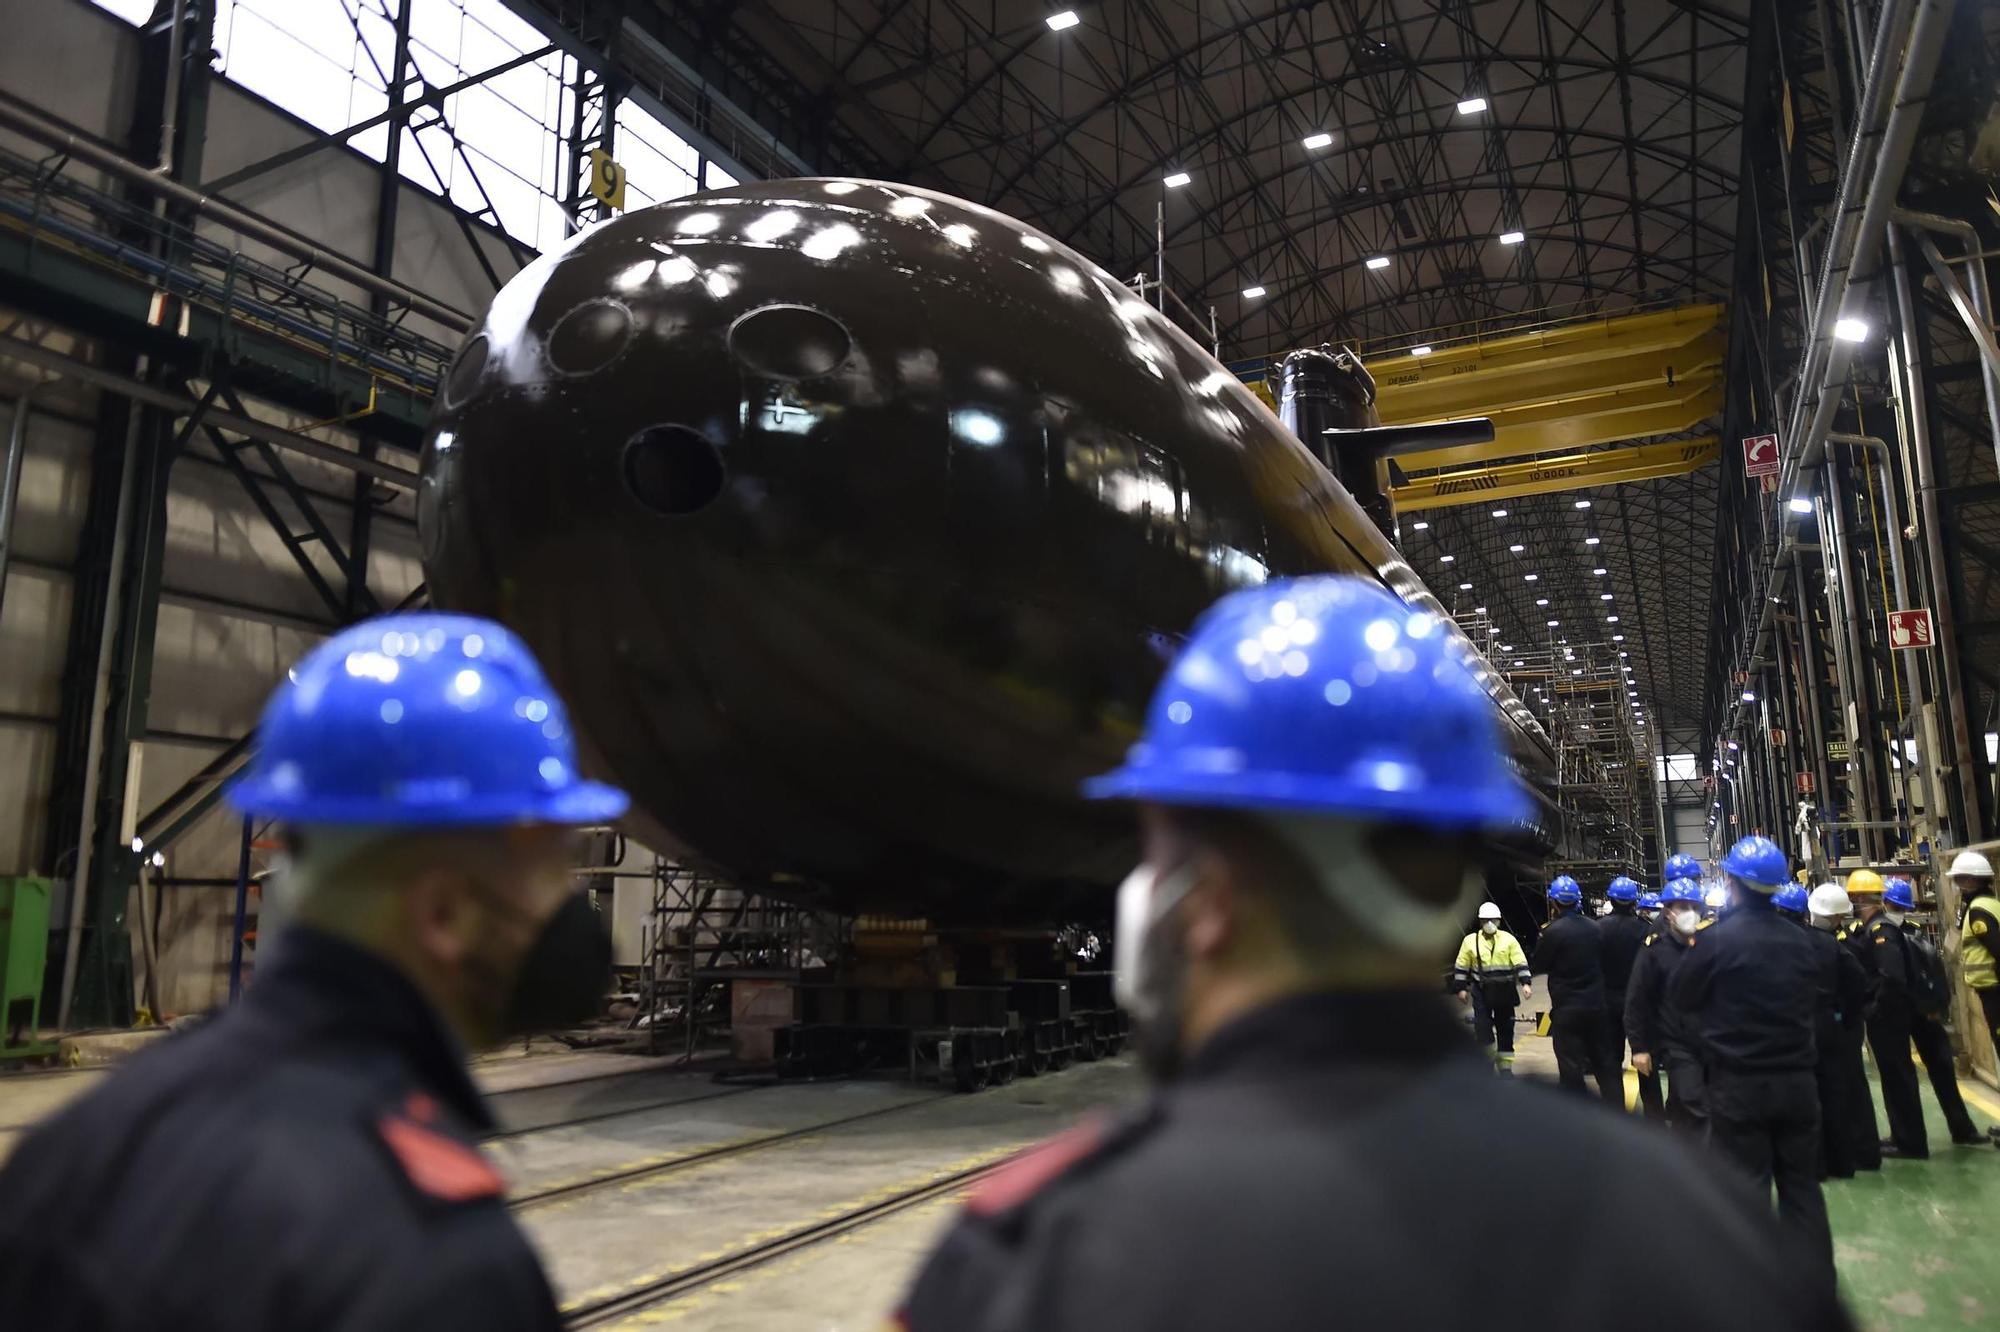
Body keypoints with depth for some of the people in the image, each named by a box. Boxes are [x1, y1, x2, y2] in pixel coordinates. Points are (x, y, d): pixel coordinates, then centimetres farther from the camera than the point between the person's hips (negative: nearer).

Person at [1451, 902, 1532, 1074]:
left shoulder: (1509, 939, 0)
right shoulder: (1470, 941, 0)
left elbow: (1521, 963, -4)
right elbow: (1461, 967, 4)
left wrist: (1526, 983, -16)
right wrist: (1461, 988, 2)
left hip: (1505, 991, 1)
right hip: (1481, 991, -1)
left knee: (1505, 1027, 8)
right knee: (1483, 1027, -5)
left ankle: (1505, 1064, 20)